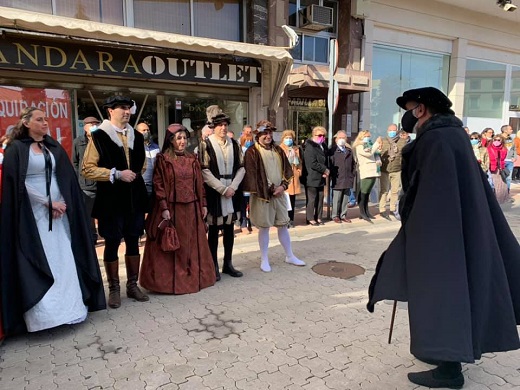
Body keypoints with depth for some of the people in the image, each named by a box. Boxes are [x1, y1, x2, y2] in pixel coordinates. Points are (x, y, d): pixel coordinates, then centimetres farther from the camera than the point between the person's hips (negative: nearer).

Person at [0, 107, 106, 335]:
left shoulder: (54, 147, 12)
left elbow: (67, 179, 7)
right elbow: (18, 184, -11)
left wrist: (62, 203, -8)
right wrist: (48, 203, -13)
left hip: (60, 210, 4)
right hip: (33, 214, -4)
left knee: (64, 259, 3)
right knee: (39, 262, -3)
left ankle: (69, 306, 11)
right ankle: (44, 314, 4)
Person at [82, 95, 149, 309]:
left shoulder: (137, 136, 11)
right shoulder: (99, 136, -6)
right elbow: (87, 169, -10)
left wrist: (134, 176, 10)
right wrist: (116, 174, -17)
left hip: (135, 198, 5)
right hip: (111, 200, -5)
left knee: (133, 242, 11)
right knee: (112, 243, 5)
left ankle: (132, 285, 24)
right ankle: (114, 289, 19)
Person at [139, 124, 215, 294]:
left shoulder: (192, 159, 10)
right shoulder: (163, 159, -4)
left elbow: (199, 184, 12)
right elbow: (159, 185, -9)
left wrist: (203, 204, 8)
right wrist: (164, 208, -16)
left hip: (191, 208, 5)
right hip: (171, 208, -4)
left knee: (192, 244, 11)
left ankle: (193, 276, 25)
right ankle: (172, 280, 14)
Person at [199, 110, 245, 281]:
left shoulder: (234, 144, 9)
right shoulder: (206, 144, -5)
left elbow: (241, 168, 7)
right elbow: (204, 171, -10)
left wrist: (233, 187, -7)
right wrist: (222, 189, -13)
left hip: (232, 191, 4)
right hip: (214, 192, -4)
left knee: (229, 228, 10)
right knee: (214, 230, 1)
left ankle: (228, 264, 22)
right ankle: (214, 266, 12)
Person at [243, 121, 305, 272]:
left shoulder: (278, 150, 11)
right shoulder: (252, 152, -7)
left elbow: (287, 169, 11)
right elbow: (252, 174, -12)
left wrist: (283, 186, -5)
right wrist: (270, 189, -11)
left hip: (279, 193, 5)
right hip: (262, 195, -5)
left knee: (283, 225, 13)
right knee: (264, 227, 3)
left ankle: (289, 256, 26)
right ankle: (264, 260, 15)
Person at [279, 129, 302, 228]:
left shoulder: (296, 149, 16)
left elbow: (299, 162, 19)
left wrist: (298, 171, 6)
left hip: (294, 177, 4)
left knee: (292, 200, 8)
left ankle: (291, 220, 15)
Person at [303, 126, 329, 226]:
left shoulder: (323, 146, 15)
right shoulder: (310, 147, -11)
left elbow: (325, 160, 19)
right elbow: (313, 164, -19)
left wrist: (326, 171, 0)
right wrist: (325, 170, -12)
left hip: (321, 178, 8)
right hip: (312, 178, -8)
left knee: (320, 198, 10)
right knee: (312, 199, -1)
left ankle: (318, 217, 20)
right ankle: (310, 219, 8)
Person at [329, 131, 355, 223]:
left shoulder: (349, 150, 17)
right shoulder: (333, 150, -2)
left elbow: (353, 163, 19)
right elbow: (330, 164, -7)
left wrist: (353, 174, 9)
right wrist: (332, 176, -11)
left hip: (348, 180, 5)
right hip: (337, 180, -5)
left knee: (345, 199, 9)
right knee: (336, 199, 0)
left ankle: (343, 215, 18)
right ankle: (335, 216, 10)